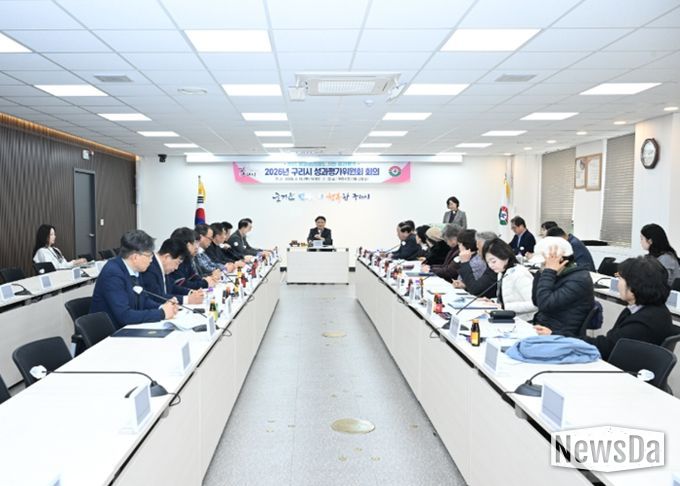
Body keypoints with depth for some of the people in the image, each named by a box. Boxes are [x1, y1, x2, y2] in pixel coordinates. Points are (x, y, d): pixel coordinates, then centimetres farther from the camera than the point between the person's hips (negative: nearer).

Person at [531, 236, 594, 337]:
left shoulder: (579, 280, -17)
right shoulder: (560, 275, 7)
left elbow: (545, 305, -25)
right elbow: (536, 301, 7)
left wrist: (549, 271, -19)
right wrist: (545, 272, 0)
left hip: (562, 337, -8)